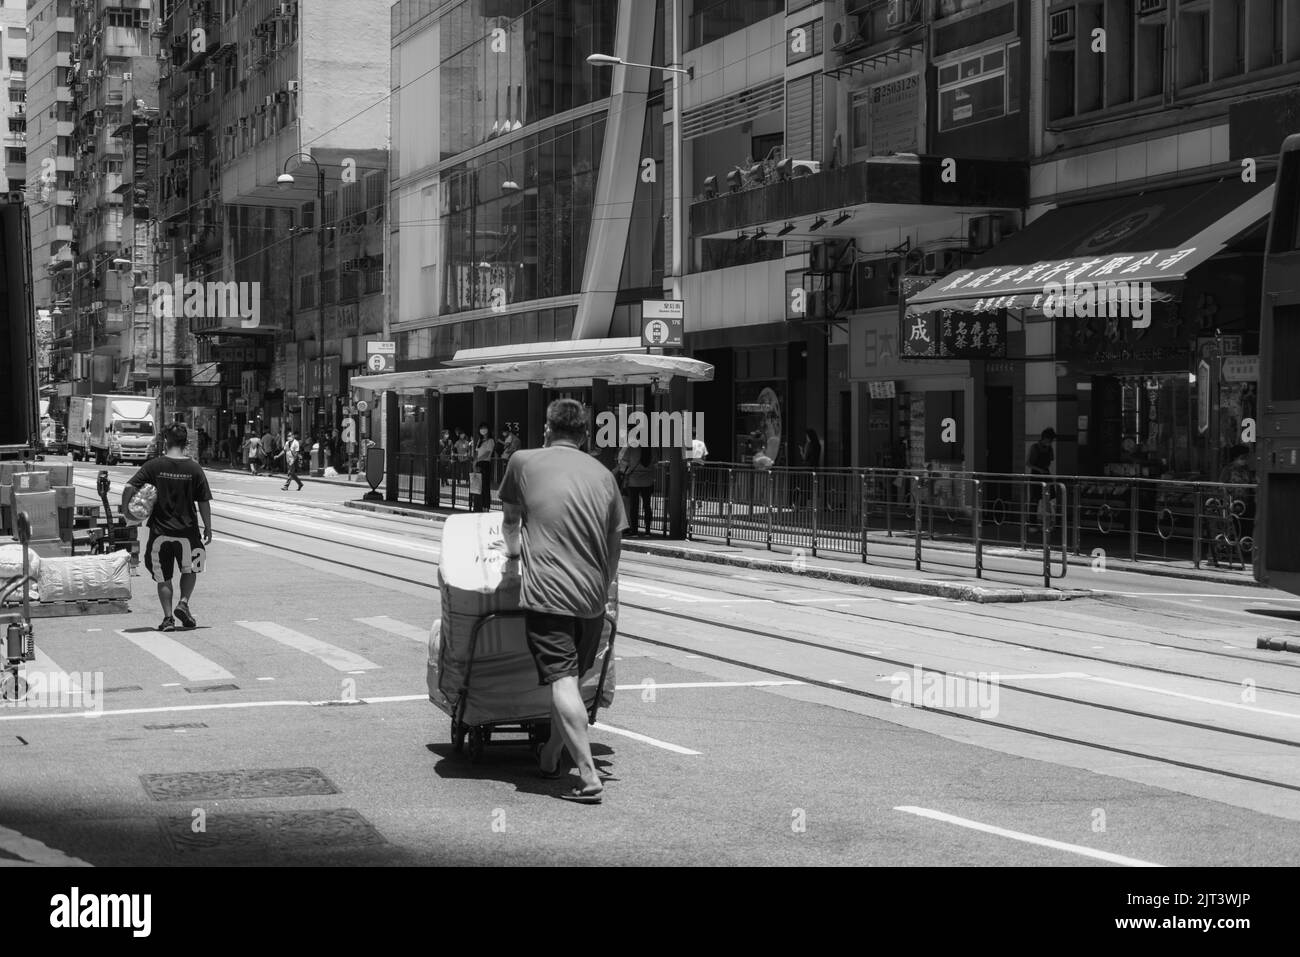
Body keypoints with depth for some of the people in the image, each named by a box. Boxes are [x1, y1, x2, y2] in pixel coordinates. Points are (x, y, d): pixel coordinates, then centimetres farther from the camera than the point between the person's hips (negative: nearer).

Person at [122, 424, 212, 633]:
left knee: (164, 577, 11)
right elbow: (204, 502, -3)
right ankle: (183, 603, 1)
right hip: (187, 529, 0)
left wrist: (125, 510, 4)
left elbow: (129, 488, -12)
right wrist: (208, 528, 7)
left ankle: (168, 617, 6)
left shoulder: (154, 466, -5)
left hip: (160, 530, 0)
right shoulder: (194, 468, -5)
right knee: (190, 569, 21)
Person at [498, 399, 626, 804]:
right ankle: (550, 756, 31)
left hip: (547, 591, -4)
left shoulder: (524, 462, 6)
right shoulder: (603, 475, 13)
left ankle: (590, 777, -17)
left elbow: (510, 517, 23)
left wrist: (513, 549, 44)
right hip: (593, 596, 4)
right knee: (573, 679, 18)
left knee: (562, 681, -9)